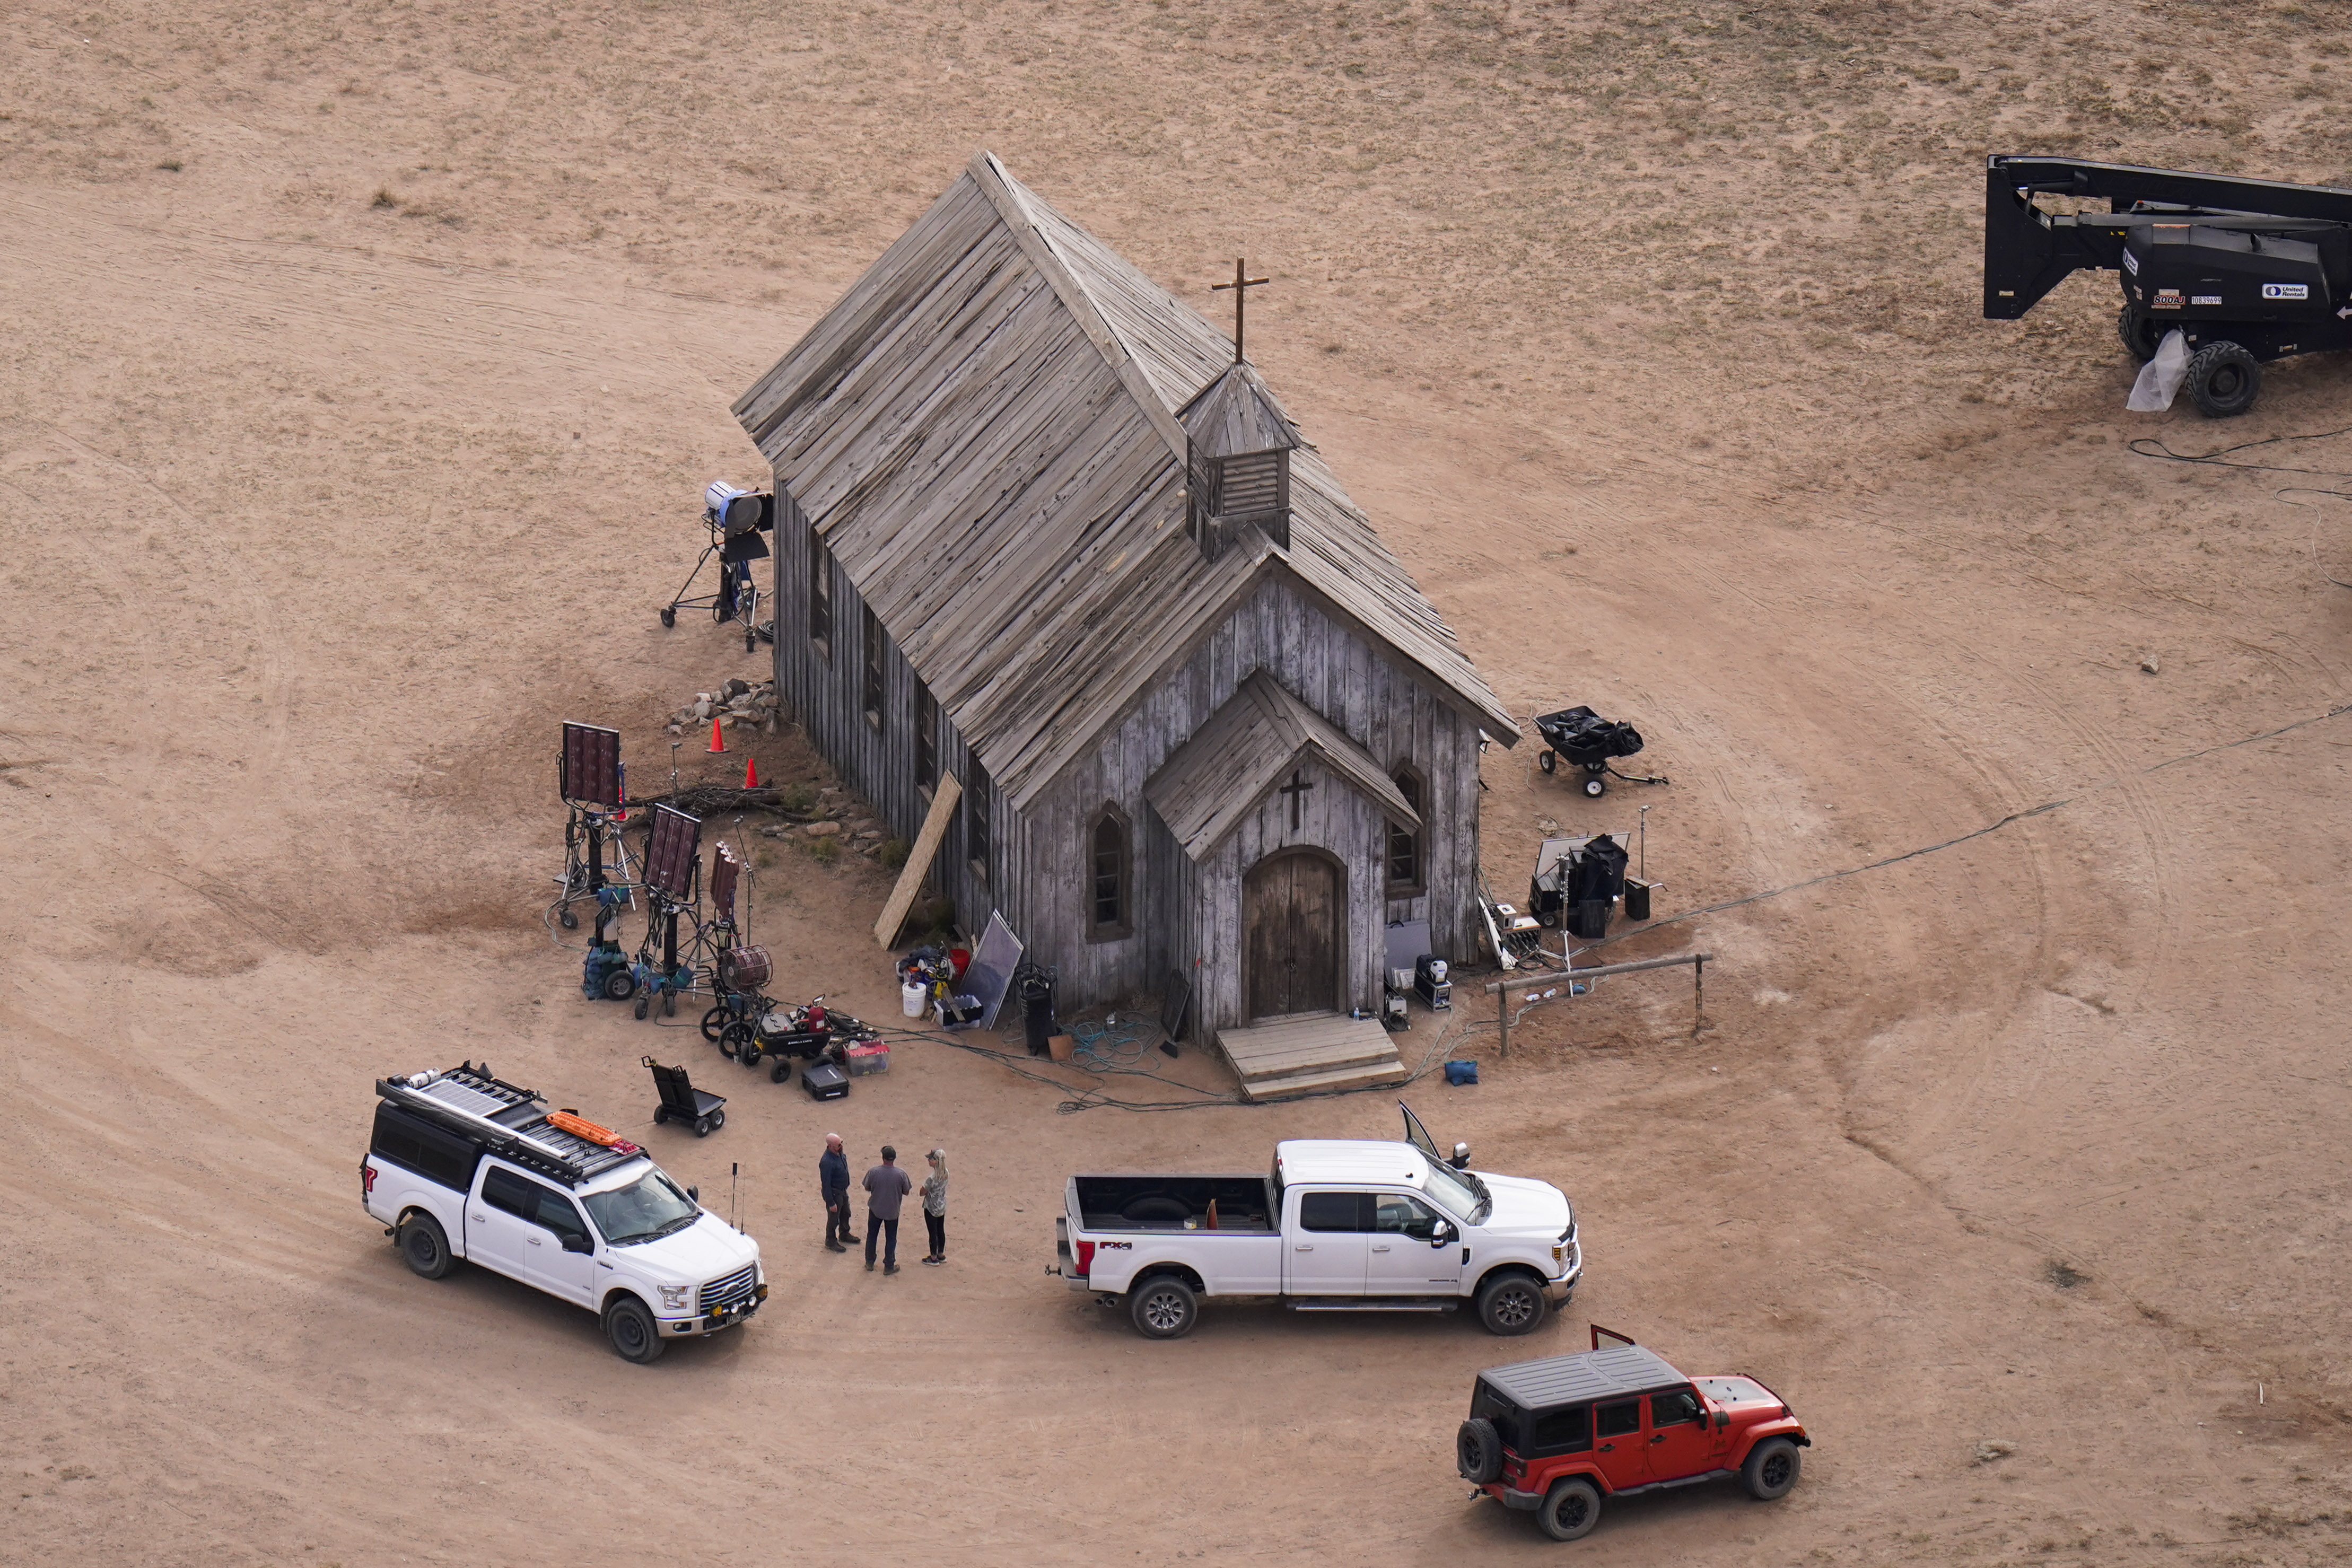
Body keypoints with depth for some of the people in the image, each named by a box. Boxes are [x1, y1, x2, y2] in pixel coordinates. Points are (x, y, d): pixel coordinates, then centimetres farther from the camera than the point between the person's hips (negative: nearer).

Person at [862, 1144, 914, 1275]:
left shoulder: (873, 1172, -19)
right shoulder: (901, 1175, -20)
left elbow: (867, 1188, -4)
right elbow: (906, 1192, -7)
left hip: (875, 1210, 1)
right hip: (892, 1212, -1)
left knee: (872, 1236, 20)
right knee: (891, 1239, 15)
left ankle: (869, 1264, 30)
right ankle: (889, 1266, 23)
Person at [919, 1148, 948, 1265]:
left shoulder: (932, 1178, -29)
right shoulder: (946, 1174, -8)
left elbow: (922, 1193, -19)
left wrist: (925, 1186, 0)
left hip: (932, 1208, -7)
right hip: (942, 1207, 7)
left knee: (933, 1233, 8)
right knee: (941, 1231, 20)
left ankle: (934, 1258, 21)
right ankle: (941, 1255, 34)